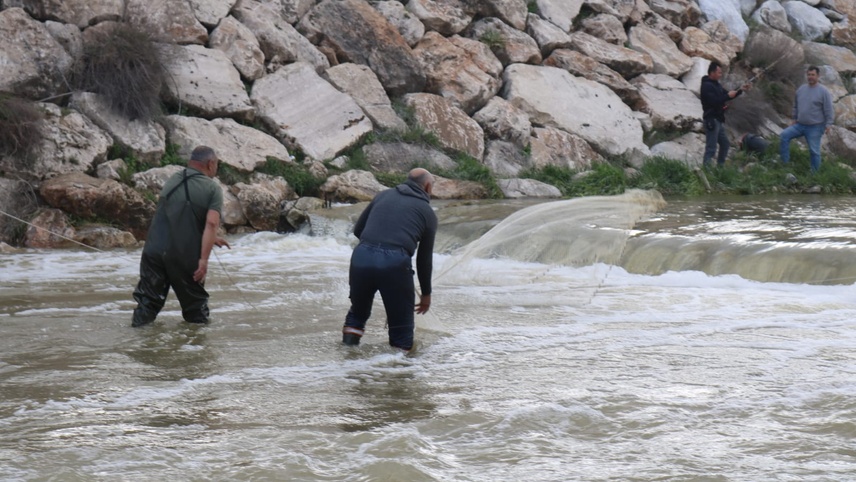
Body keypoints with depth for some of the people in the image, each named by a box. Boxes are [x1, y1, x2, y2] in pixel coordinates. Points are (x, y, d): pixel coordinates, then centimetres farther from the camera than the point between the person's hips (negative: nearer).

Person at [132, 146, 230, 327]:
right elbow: (211, 223, -16)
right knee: (195, 304, 12)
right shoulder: (212, 189, -2)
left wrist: (211, 239, 32)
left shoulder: (172, 181, 16)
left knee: (147, 300, 8)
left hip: (154, 250, 4)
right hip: (185, 256, -4)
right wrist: (204, 259, -18)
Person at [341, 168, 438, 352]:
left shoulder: (384, 195, 23)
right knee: (401, 330, 8)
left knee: (358, 313, 26)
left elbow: (358, 229, 25)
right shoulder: (428, 213, 16)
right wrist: (426, 293, 31)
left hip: (361, 256, 3)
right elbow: (425, 257, 20)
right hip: (395, 262, -3)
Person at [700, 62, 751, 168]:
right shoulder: (707, 86, -16)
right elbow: (714, 101, -26)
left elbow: (727, 95, 20)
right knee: (711, 148, -11)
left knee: (725, 144, 18)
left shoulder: (716, 84, 15)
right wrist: (728, 96, -20)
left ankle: (720, 166, 27)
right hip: (711, 120, -10)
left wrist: (740, 90, 8)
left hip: (718, 120, 10)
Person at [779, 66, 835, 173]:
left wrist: (828, 124, -14)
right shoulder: (801, 89, 8)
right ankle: (785, 163, -6)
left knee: (814, 151, -2)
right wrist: (794, 119, 18)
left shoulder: (823, 91, -10)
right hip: (800, 125, 6)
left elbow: (829, 110, -10)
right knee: (784, 136, -10)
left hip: (815, 128, -5)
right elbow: (796, 106, 20)